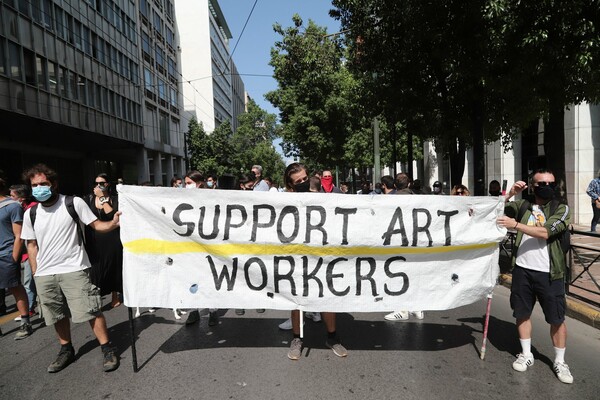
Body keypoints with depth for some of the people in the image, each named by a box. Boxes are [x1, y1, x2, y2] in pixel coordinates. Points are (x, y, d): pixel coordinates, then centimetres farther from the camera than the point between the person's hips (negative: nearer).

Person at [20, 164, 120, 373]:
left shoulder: (73, 203, -7)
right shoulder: (30, 213, 6)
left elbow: (97, 225, -7)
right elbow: (32, 245, 12)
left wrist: (113, 223, -28)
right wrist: (35, 273, 8)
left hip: (74, 269, -4)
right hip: (44, 275, 5)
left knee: (91, 310, -5)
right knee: (58, 316, 17)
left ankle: (107, 349, 7)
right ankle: (66, 350, 35)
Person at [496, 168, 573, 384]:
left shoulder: (562, 209, -2)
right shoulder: (522, 205, 5)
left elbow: (546, 232, -17)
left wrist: (515, 224, -21)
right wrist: (510, 194, -8)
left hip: (549, 273, -2)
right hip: (522, 269, 2)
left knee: (557, 318, 6)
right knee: (522, 313, 12)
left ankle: (560, 362, 26)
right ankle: (526, 355, 30)